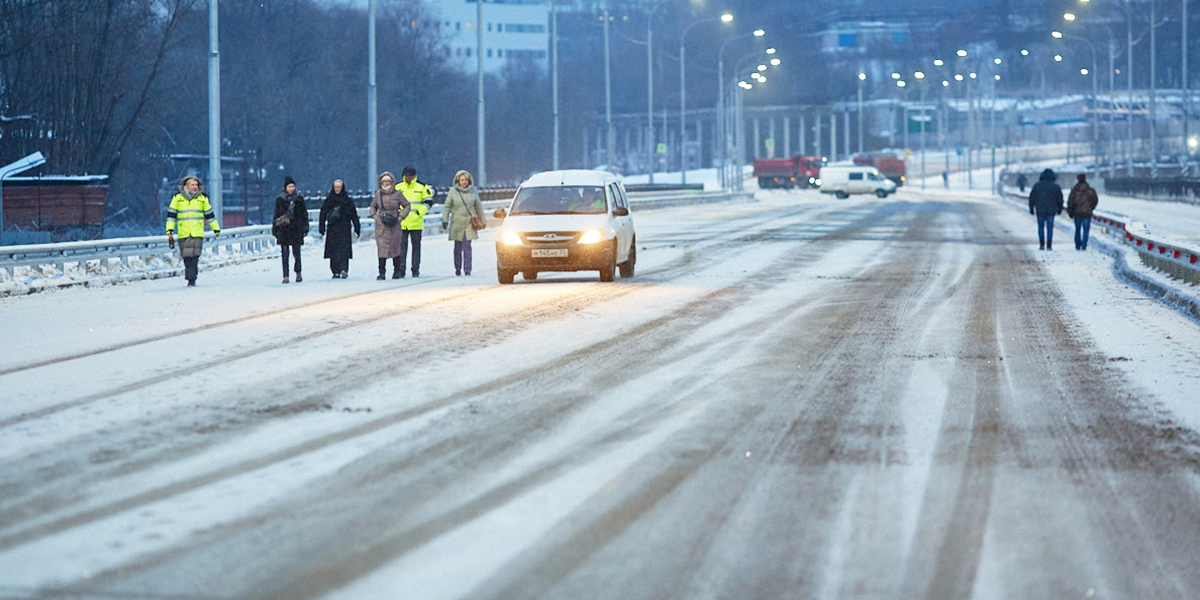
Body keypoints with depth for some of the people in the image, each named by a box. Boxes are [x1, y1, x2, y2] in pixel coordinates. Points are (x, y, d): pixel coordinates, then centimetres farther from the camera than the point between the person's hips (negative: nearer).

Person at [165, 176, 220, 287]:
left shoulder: (202, 199, 11)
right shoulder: (178, 198, 7)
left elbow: (209, 214, 20)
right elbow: (171, 215, 7)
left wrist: (216, 229, 26)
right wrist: (170, 231, -1)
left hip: (197, 233, 0)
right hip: (183, 234, 0)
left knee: (194, 256, -13)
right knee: (187, 257, 0)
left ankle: (191, 279, -12)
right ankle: (191, 278, 13)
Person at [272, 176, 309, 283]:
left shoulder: (299, 199, 6)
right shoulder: (279, 200, 6)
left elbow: (304, 214, 10)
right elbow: (276, 215, 9)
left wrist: (305, 226, 3)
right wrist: (275, 228, 6)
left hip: (296, 229, 0)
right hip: (283, 229, 0)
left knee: (296, 252, 0)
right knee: (284, 253, -3)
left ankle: (298, 273, 16)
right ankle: (285, 276, -1)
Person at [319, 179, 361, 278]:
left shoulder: (347, 200, 6)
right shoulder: (329, 199, 9)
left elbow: (354, 215, 9)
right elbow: (323, 214, 10)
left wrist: (357, 229, 7)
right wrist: (321, 227, 4)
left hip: (344, 229, -2)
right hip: (332, 228, 2)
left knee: (344, 250, -13)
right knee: (333, 251, -1)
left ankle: (344, 269, -20)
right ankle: (336, 271, 4)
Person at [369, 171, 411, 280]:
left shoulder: (397, 194, -2)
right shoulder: (378, 194, 5)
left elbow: (406, 205, 7)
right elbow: (373, 206, 20)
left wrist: (401, 217, -4)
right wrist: (374, 216, 3)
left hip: (394, 226, -1)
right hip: (381, 225, 1)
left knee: (395, 248, 1)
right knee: (381, 248, -5)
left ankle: (397, 271, 16)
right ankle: (381, 273, -2)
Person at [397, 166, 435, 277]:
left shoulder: (422, 188, 3)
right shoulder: (398, 188, 6)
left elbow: (428, 202, 4)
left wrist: (418, 213, -7)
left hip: (416, 222, 0)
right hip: (402, 223, 0)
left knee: (416, 245, 6)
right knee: (402, 245, -5)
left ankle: (416, 269, 12)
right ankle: (401, 269, -6)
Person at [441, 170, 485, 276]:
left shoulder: (473, 191, 4)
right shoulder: (453, 191, 0)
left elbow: (478, 206, 14)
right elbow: (446, 207, 4)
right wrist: (444, 220, -4)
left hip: (469, 222, 0)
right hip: (457, 222, 0)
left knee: (467, 246, -10)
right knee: (458, 246, 6)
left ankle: (467, 269, -9)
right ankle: (457, 269, 20)